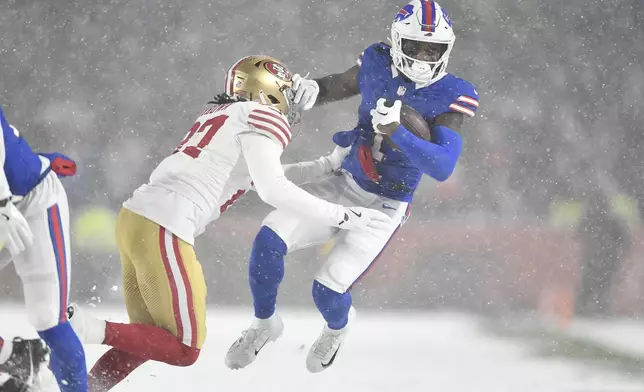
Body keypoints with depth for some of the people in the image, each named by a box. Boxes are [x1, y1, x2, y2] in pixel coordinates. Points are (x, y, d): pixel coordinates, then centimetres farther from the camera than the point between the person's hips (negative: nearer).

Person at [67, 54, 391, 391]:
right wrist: (341, 217, -7)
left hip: (133, 219, 9)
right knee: (184, 350, -4)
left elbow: (262, 176, 38)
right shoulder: (263, 118, -1)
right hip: (164, 231, -9)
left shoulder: (222, 115, 24)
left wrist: (327, 165, 40)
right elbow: (273, 191, -13)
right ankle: (89, 329, -15)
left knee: (148, 342, 18)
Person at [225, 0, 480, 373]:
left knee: (328, 291, -14)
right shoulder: (378, 64, -4)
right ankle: (265, 324, 11)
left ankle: (339, 326, 26)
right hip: (344, 186, 4)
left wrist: (397, 133, -38)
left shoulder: (453, 94, -16)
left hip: (385, 207, -4)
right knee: (269, 240, -16)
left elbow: (443, 166, -25)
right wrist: (309, 90, -7)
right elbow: (340, 85, 16)